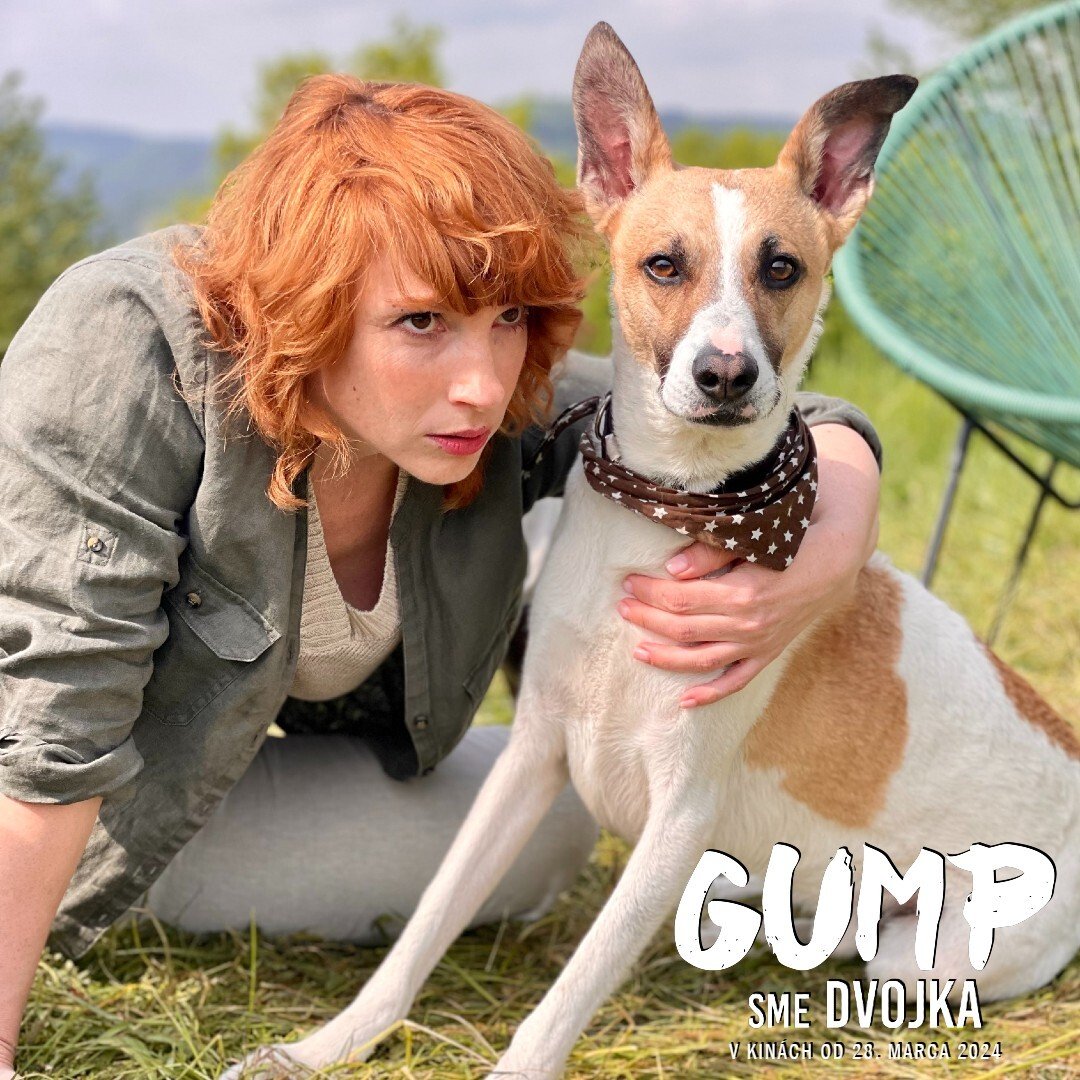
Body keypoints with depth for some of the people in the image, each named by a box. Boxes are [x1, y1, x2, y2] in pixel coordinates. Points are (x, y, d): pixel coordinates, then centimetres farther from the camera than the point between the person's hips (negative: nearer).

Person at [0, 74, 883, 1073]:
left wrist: (824, 571, -37)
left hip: (229, 781, 4)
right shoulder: (126, 353, -37)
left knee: (542, 824, -5)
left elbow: (819, 434, -15)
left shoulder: (515, 404, -22)